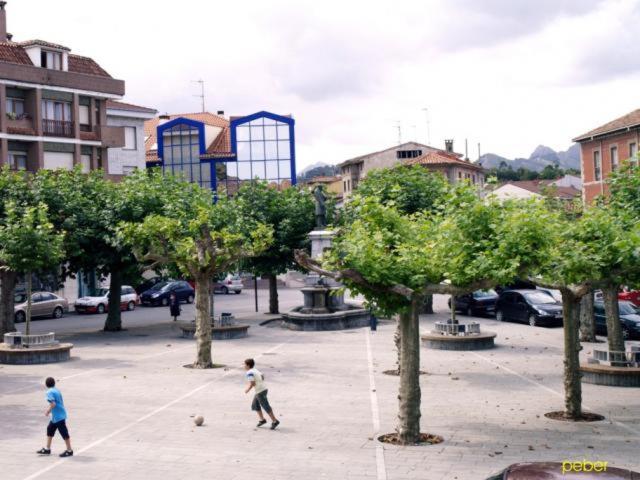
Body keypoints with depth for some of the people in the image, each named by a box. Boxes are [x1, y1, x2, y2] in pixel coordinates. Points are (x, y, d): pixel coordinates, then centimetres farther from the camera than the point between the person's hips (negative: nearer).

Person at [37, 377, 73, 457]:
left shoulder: (49, 392, -14)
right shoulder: (57, 390, 11)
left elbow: (53, 404, -23)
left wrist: (48, 411, -8)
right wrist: (49, 410, 20)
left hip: (58, 416, -10)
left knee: (64, 433, -2)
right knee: (50, 429, 18)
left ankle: (69, 451, 5)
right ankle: (47, 449, 25)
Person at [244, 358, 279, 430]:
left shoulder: (249, 373, -16)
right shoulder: (255, 370, 11)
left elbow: (252, 383, -22)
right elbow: (262, 377, 20)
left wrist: (248, 389, -6)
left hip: (260, 392, -10)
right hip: (263, 388, 10)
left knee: (266, 407, -2)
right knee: (255, 405, 19)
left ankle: (275, 421, 4)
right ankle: (262, 420, 23)